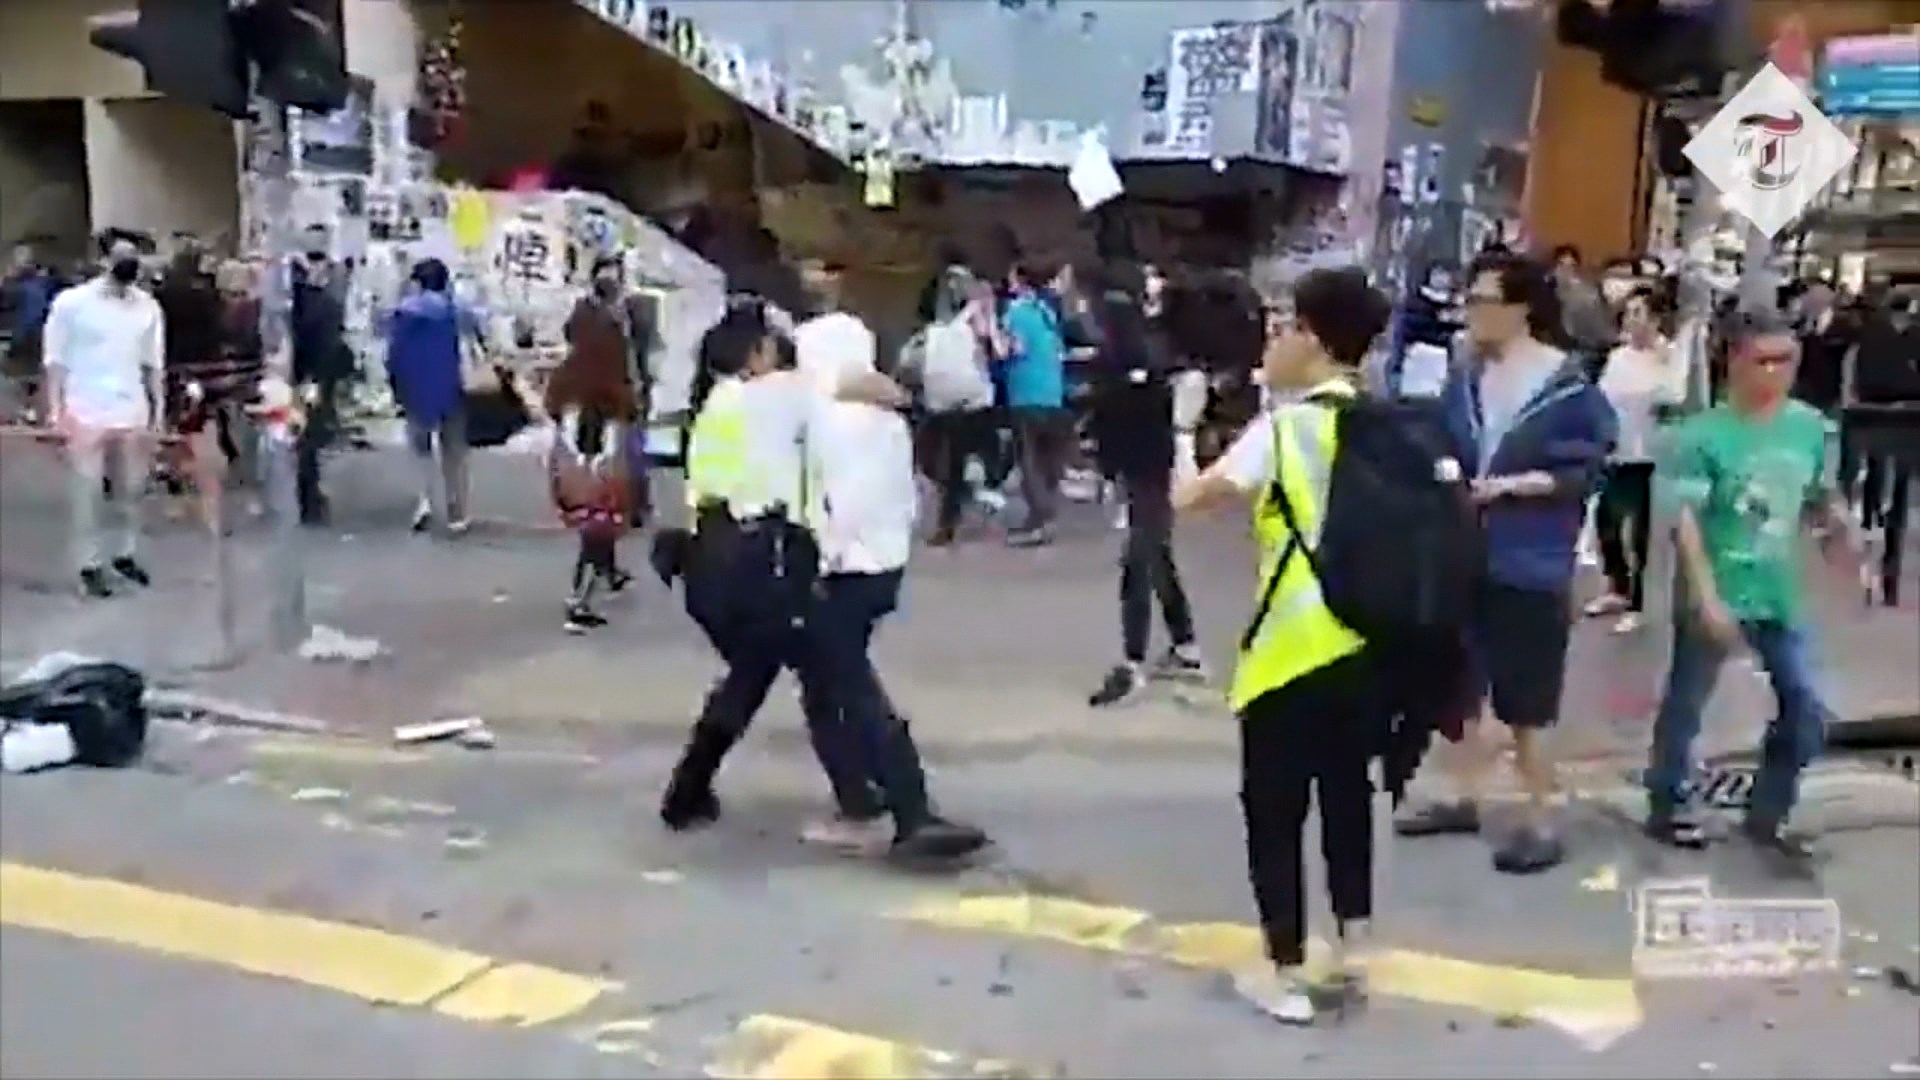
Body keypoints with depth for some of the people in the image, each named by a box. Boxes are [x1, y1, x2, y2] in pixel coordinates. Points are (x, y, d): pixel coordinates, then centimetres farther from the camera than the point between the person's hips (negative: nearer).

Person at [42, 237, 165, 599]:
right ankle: (90, 565, 9)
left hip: (133, 414, 3)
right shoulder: (71, 302, -4)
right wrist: (57, 411, -8)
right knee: (89, 492, 1)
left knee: (130, 489, 10)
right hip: (87, 414, -3)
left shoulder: (148, 306, 4)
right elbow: (56, 361, -2)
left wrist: (157, 413, 9)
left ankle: (124, 553, 25)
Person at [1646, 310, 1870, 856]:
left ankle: (1766, 815, 24)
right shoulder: (1704, 434, -15)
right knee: (1685, 706, 9)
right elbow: (1685, 520, -18)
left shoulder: (1810, 426, 0)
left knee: (1807, 710, 6)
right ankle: (1666, 809, 28)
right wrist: (1707, 596, -23)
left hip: (1779, 596, 5)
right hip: (1716, 597, -5)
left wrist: (1852, 545, -1)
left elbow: (1821, 500, 14)